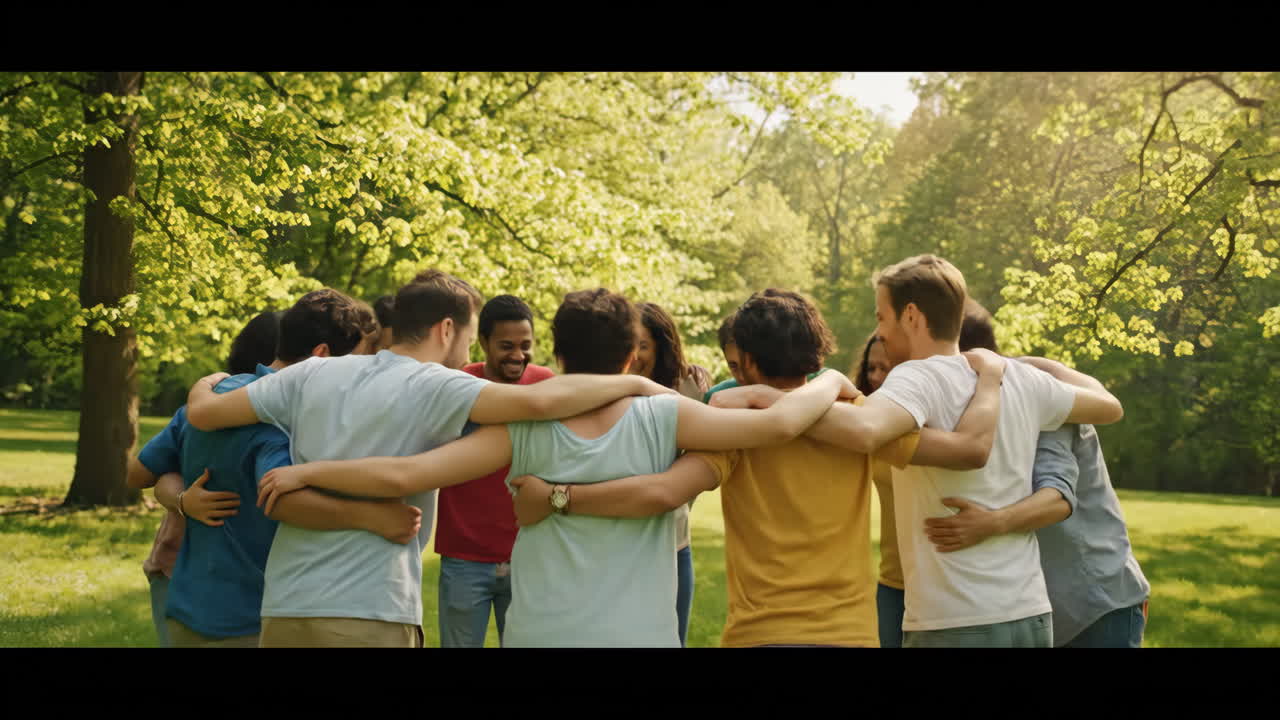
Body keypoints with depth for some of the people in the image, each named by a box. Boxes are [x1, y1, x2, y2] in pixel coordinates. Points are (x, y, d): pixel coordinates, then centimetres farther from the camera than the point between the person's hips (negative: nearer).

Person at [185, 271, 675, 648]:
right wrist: (634, 383, -9)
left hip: (285, 608, 6)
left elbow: (203, 412, 12)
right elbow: (538, 401, -21)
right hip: (369, 615, -6)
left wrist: (206, 385, 35)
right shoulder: (433, 386, -7)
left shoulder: (313, 374, 9)